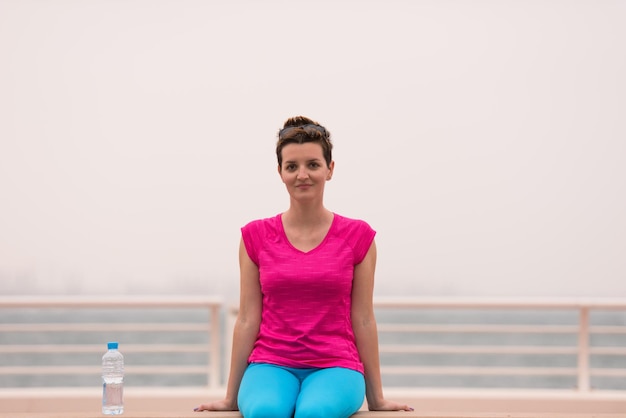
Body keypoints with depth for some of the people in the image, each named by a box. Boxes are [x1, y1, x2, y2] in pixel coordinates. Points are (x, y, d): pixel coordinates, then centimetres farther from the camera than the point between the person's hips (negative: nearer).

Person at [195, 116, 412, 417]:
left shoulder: (357, 237, 3)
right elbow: (248, 319, 7)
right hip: (271, 364, 1)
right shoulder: (256, 236, 5)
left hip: (334, 366, -1)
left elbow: (363, 320, 6)